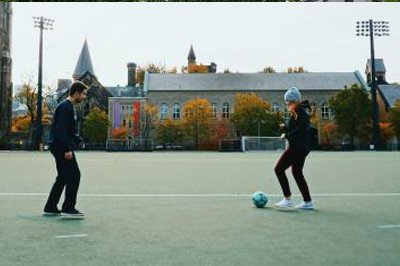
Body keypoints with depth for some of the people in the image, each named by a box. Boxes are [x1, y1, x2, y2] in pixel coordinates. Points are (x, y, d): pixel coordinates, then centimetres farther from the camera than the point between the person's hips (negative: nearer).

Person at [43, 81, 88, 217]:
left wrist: (79, 140, 13)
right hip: (61, 147, -11)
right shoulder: (65, 107, -14)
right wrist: (67, 149, -25)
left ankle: (50, 207, 20)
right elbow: (61, 130, -22)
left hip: (60, 148, 11)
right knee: (74, 175, -9)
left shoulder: (69, 107, 18)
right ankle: (68, 208, -5)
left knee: (63, 178, 14)